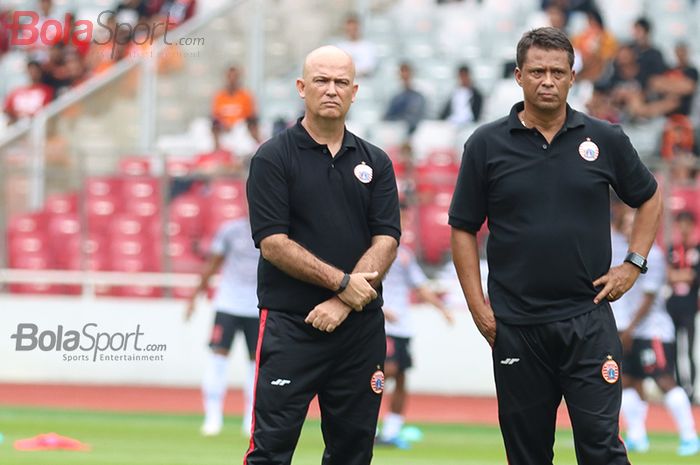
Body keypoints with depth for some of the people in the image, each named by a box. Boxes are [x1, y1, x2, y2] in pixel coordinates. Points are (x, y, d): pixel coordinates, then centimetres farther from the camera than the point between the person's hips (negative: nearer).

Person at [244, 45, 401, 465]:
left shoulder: (375, 162, 10)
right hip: (290, 325, -4)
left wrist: (342, 304, -12)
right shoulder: (274, 158, -1)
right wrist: (342, 282, -15)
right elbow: (273, 243, -9)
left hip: (361, 325, 4)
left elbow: (386, 241, 1)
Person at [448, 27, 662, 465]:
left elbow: (650, 198, 17)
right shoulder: (487, 145, 1)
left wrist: (634, 264, 4)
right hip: (516, 326, 1)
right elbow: (463, 228, 6)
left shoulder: (605, 139, 3)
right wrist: (478, 305, -1)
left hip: (587, 319, -1)